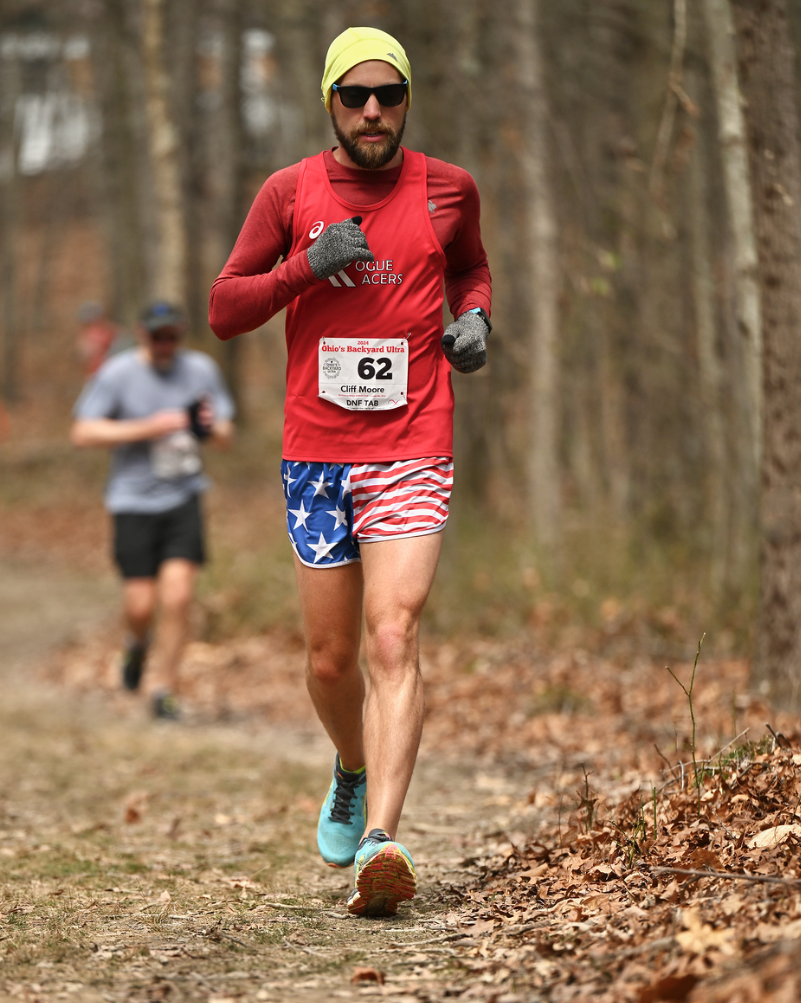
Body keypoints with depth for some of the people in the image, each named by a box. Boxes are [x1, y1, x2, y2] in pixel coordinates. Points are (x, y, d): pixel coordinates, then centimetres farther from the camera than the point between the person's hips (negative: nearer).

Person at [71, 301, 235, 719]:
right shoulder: (117, 373, -5)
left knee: (177, 596, -11)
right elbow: (83, 432, -10)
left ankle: (168, 691, 4)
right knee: (140, 605, -4)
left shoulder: (201, 369, 5)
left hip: (184, 497, 2)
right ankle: (137, 643, 34)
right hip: (134, 500, -2)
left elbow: (226, 435, 12)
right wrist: (146, 428, -17)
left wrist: (213, 427, -14)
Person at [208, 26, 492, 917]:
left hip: (412, 453, -1)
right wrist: (306, 267, -13)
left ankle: (380, 843, -26)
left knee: (392, 641, -16)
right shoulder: (290, 192, 2)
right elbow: (223, 310, 4)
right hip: (314, 454, 1)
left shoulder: (447, 189, 5)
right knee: (330, 659, 8)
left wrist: (474, 317, 4)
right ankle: (353, 772, 40)